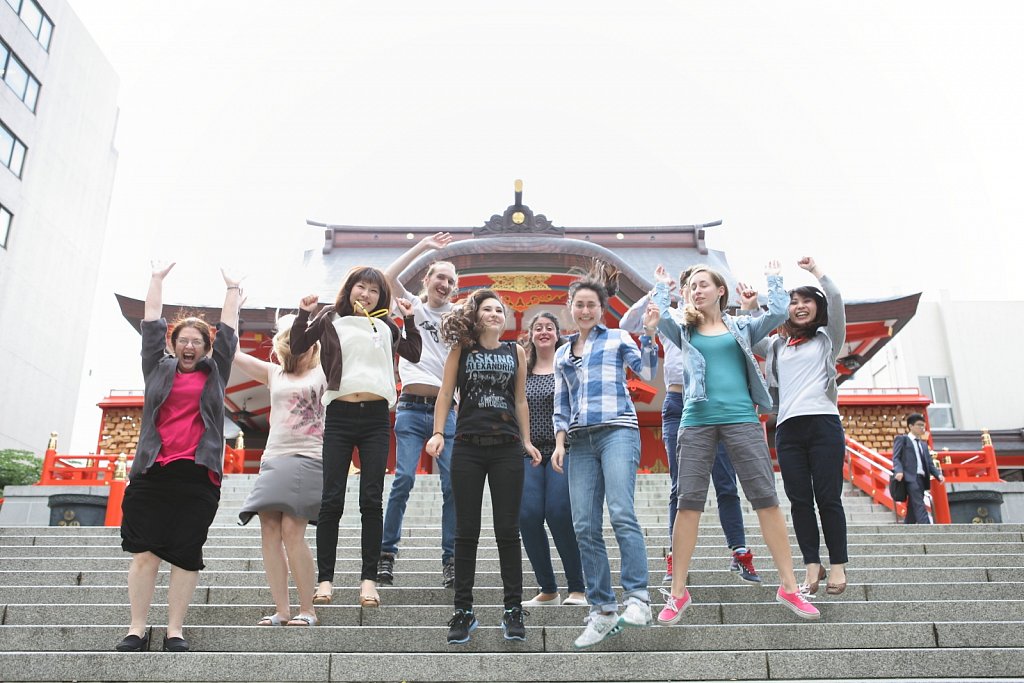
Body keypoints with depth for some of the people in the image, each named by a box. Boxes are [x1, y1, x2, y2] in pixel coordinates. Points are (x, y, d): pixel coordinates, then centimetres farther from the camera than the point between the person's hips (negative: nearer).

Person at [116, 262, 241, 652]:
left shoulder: (214, 373, 15)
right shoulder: (158, 368, 16)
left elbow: (228, 331, 19)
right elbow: (152, 324, 20)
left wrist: (232, 289, 28)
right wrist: (157, 280, 26)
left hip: (198, 476, 0)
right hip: (152, 473, 1)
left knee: (186, 556, -1)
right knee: (144, 551, -2)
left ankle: (175, 631, 4)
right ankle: (137, 630, 5)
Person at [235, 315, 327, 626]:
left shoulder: (323, 374, 9)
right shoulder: (274, 374, 19)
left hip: (307, 460, -5)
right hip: (273, 459, 5)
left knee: (292, 531, -14)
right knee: (270, 531, -4)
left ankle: (307, 610, -5)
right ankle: (282, 610, 2)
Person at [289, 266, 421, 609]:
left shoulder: (386, 325, 13)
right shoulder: (331, 319, 8)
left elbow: (413, 354, 17)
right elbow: (297, 348, 6)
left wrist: (409, 319, 9)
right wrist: (304, 314, -7)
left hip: (376, 417, 2)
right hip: (340, 415, -1)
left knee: (372, 500, 2)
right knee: (331, 500, 0)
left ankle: (369, 579, 8)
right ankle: (325, 578, 10)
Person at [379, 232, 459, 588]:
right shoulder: (413, 306, 11)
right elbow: (388, 277, -3)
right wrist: (422, 246, -2)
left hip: (447, 409, 2)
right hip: (412, 408, -2)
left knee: (453, 483, -3)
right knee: (404, 479, -10)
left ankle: (451, 559, 5)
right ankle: (386, 553, 2)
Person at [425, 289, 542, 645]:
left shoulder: (515, 352, 11)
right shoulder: (461, 349, 6)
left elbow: (520, 401, 16)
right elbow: (445, 394, 3)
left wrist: (526, 441, 13)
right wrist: (437, 433, -9)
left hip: (507, 449, 1)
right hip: (468, 448, -1)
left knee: (507, 531, 2)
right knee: (466, 532, 4)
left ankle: (513, 610, 10)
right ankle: (464, 611, 12)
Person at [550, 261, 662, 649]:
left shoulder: (618, 339, 12)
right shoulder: (562, 355, 23)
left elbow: (647, 372, -1)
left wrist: (649, 333, -10)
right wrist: (560, 442, 8)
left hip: (617, 431, -4)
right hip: (580, 441, 4)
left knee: (621, 513, -21)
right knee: (585, 527, -3)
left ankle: (637, 598, -16)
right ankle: (602, 612, 3)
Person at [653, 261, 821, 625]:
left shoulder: (742, 326, 15)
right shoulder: (685, 331, 15)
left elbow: (779, 313, 0)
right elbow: (660, 317, -3)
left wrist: (773, 278, 13)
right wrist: (662, 285, 12)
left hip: (741, 419, 0)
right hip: (697, 421, 0)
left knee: (766, 499, -3)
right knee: (688, 502, -4)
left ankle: (789, 587, 6)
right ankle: (678, 592, 2)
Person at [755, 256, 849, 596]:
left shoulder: (827, 338, 13)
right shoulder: (777, 345, 22)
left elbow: (835, 300, 1)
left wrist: (816, 270, 5)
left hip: (823, 423, -3)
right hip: (788, 428, 3)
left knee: (828, 498, -4)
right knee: (800, 500, 1)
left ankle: (838, 565, 4)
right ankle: (812, 565, 5)